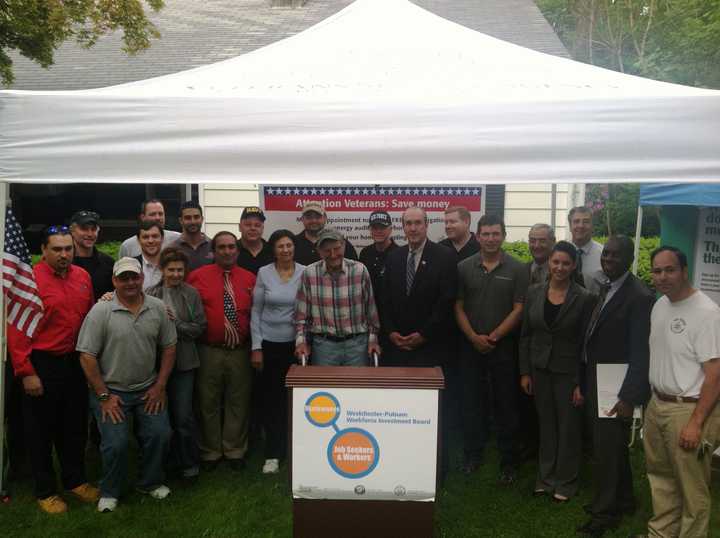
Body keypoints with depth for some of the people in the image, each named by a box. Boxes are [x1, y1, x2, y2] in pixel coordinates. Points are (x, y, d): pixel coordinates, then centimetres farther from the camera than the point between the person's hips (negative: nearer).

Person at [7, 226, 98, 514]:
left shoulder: (82, 276, 3)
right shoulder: (30, 279, -15)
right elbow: (17, 330, -15)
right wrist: (26, 373, -15)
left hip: (75, 362, 6)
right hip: (42, 365, -5)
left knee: (75, 426, 18)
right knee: (41, 430, 10)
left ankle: (76, 480, 35)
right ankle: (45, 491, 25)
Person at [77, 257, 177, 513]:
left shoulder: (158, 308, -2)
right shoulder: (101, 311, -12)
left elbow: (169, 347, 5)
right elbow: (87, 355, -12)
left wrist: (160, 386, 0)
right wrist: (104, 396, -12)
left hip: (148, 390, 3)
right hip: (111, 391, -3)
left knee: (160, 435, -3)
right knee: (116, 443, -9)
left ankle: (151, 483, 25)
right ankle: (109, 492, 20)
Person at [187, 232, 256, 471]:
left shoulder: (250, 279, 4)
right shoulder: (198, 276, -1)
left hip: (241, 351, 2)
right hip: (209, 351, -1)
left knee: (238, 402, 11)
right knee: (208, 402, 9)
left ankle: (235, 451, 26)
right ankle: (210, 452, 25)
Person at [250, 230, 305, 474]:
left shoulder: (305, 273, -1)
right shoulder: (264, 273, -1)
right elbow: (256, 311, 1)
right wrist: (256, 347, -2)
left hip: (296, 343, 0)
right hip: (269, 344, 0)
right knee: (271, 399, 5)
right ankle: (273, 454, 16)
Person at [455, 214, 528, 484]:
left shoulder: (517, 269, -1)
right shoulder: (464, 267, 3)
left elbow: (519, 309, -4)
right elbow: (458, 307, 3)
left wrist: (493, 337, -10)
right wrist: (474, 337, -9)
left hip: (503, 347, -1)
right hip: (471, 346, 2)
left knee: (506, 405, 5)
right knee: (471, 402, 9)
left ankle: (508, 461, 17)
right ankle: (473, 454, 24)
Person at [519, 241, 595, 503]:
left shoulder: (584, 298, -10)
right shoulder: (534, 292, -1)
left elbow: (586, 343, -8)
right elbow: (525, 335, 4)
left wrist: (582, 383, -9)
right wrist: (525, 372, 2)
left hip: (568, 371, -3)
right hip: (540, 369, 3)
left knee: (568, 427, 9)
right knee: (546, 424, 14)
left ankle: (565, 481, 27)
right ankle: (545, 477, 30)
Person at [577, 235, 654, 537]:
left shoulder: (639, 296, -18)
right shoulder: (606, 288, 8)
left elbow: (640, 352, -20)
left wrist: (628, 397, -22)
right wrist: (584, 383, 9)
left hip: (616, 389, -8)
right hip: (596, 384, 8)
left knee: (606, 451, 4)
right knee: (614, 448, 22)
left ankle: (604, 513, 22)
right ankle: (623, 501, 40)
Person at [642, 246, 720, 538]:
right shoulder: (659, 306, 7)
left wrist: (696, 423, -20)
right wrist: (654, 399, 9)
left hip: (689, 409, -8)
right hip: (657, 404, 8)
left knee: (692, 489, 4)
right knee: (660, 476, 21)